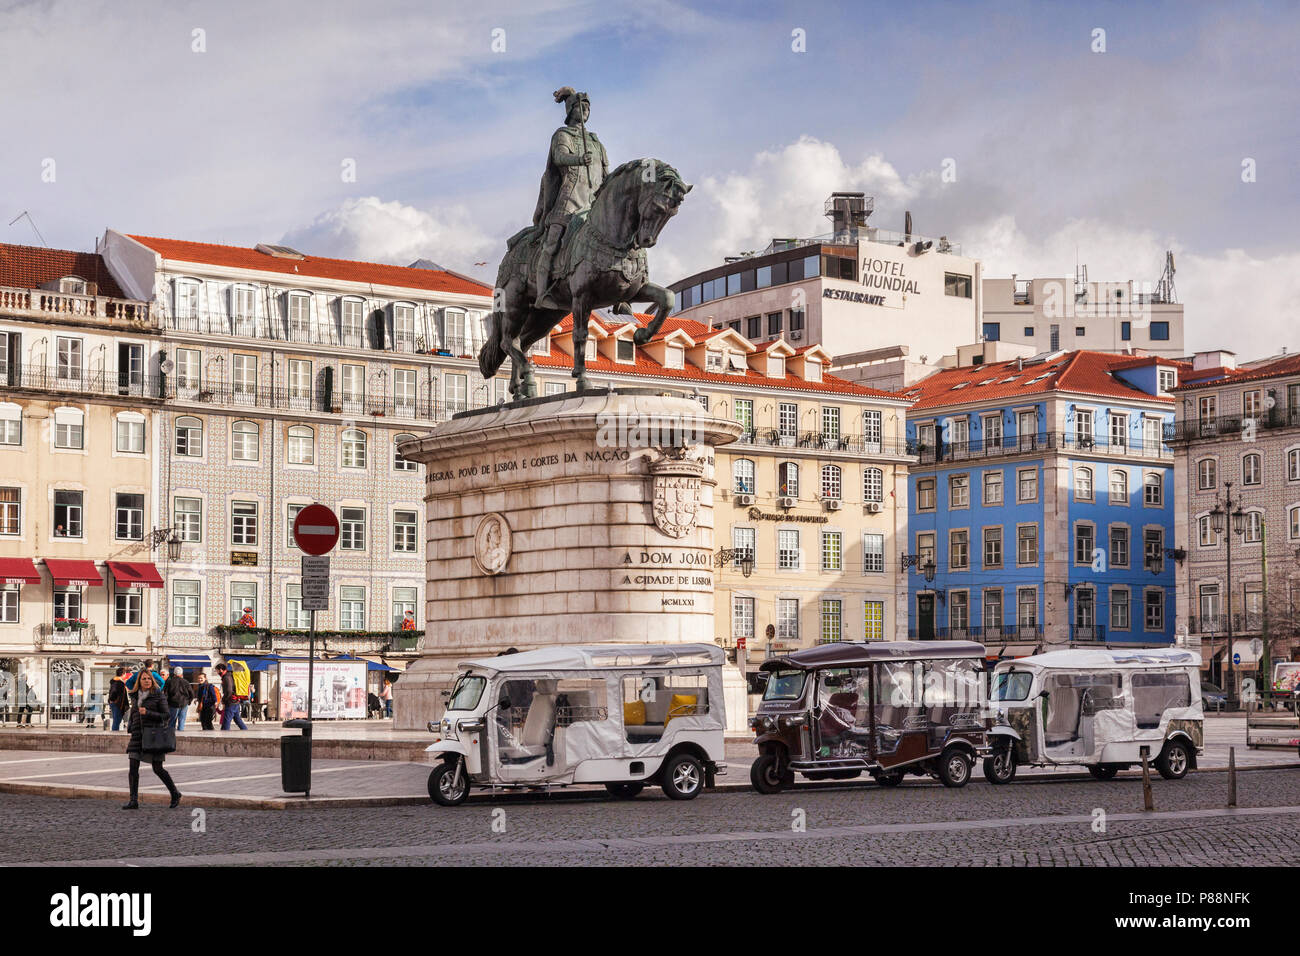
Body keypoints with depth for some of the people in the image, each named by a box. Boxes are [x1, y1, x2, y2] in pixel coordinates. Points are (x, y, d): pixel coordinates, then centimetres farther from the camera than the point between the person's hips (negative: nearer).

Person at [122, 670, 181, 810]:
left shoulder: (159, 696, -2)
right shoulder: (135, 697, 14)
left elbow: (165, 716, -5)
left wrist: (148, 713, -17)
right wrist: (129, 729, 16)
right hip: (137, 735, 5)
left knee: (157, 769, -1)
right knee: (133, 768, -5)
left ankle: (175, 793, 18)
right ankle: (133, 800, -3)